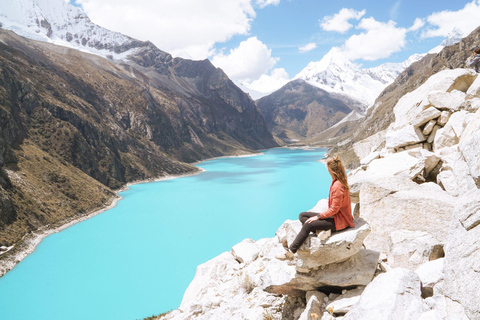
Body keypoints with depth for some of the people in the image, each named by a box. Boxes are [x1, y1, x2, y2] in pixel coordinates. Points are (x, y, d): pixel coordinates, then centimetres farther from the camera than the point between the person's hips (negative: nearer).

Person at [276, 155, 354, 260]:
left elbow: (334, 209, -23)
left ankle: (290, 253, -18)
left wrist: (318, 217, -18)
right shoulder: (339, 181, 6)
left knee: (308, 225, -21)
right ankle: (323, 230, -15)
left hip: (339, 220, -10)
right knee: (302, 216, 4)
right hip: (335, 215, 10)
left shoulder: (337, 186, -24)